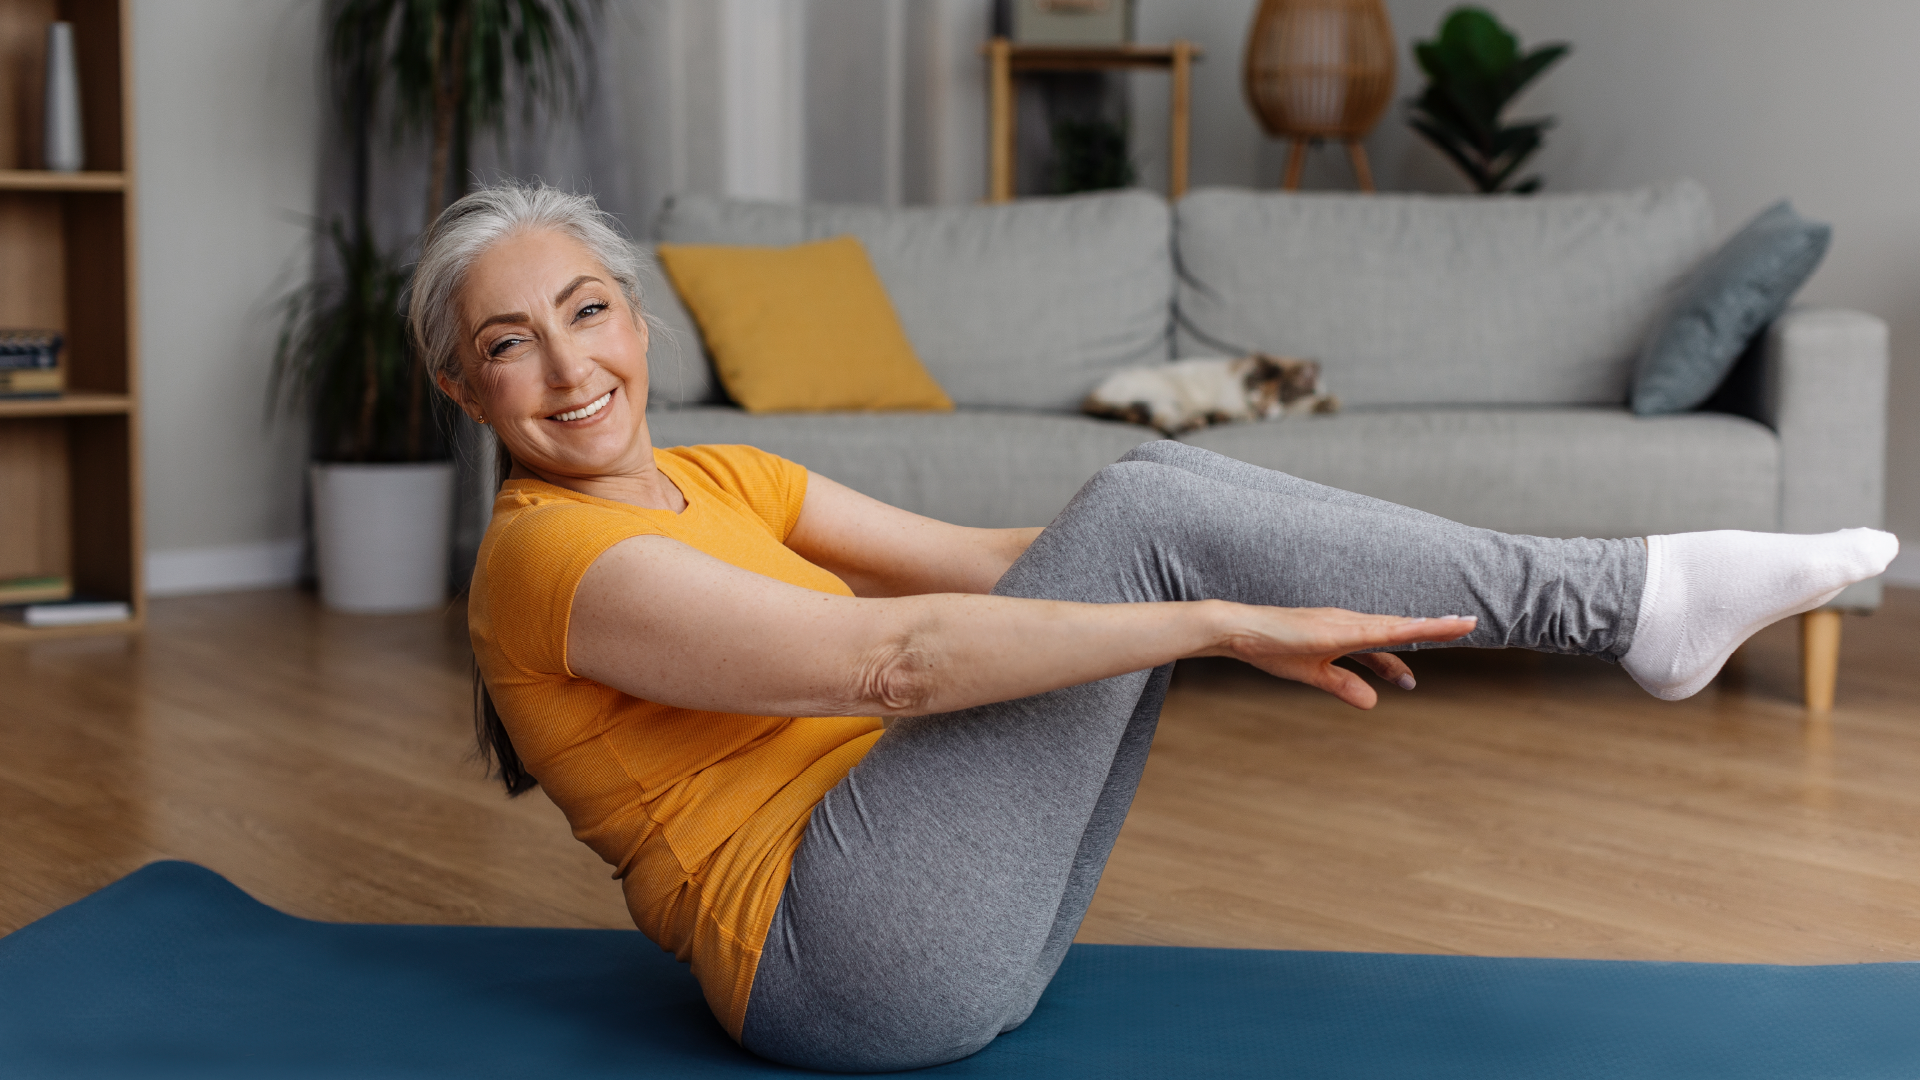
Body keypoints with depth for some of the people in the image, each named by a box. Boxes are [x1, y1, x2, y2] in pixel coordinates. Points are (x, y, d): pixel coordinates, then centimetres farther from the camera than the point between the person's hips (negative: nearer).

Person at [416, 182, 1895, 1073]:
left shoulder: (720, 478, 15)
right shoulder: (551, 559, -12)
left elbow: (984, 560, 10)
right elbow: (885, 657, -23)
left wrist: (1276, 595, 0)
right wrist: (1228, 621, -24)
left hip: (959, 923, 8)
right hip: (850, 954, -8)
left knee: (1147, 501, -5)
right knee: (1147, 518, -16)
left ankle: (1624, 603, -7)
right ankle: (1623, 601, -9)